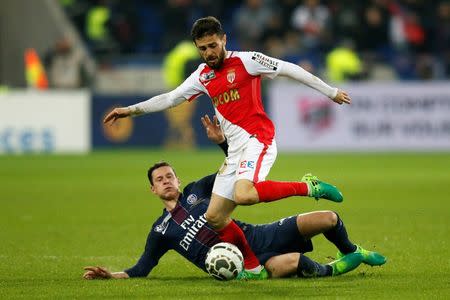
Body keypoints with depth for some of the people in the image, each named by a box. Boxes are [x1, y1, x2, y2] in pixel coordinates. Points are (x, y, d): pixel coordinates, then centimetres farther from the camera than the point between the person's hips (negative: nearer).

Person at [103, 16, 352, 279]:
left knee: (243, 194, -34)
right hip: (235, 149, 7)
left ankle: (307, 187, -19)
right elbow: (170, 98, 22)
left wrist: (331, 92, 1)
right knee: (215, 217, 2)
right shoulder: (203, 76, 15)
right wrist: (132, 110, 16)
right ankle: (253, 268, 10)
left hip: (257, 139, -7)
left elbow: (288, 69, -1)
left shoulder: (246, 61, -4)